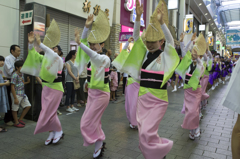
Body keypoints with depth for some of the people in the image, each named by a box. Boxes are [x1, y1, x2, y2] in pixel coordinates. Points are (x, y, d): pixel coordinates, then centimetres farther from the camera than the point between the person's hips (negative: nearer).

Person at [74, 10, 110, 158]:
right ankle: (100, 143, 34)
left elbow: (94, 56, -37)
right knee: (94, 121, 16)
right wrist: (87, 27, -16)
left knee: (88, 122, -3)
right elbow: (85, 43, -5)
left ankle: (99, 144, 17)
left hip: (101, 94, -8)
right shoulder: (91, 57, 5)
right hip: (92, 92, 8)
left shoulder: (105, 58, -16)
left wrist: (79, 43, -47)